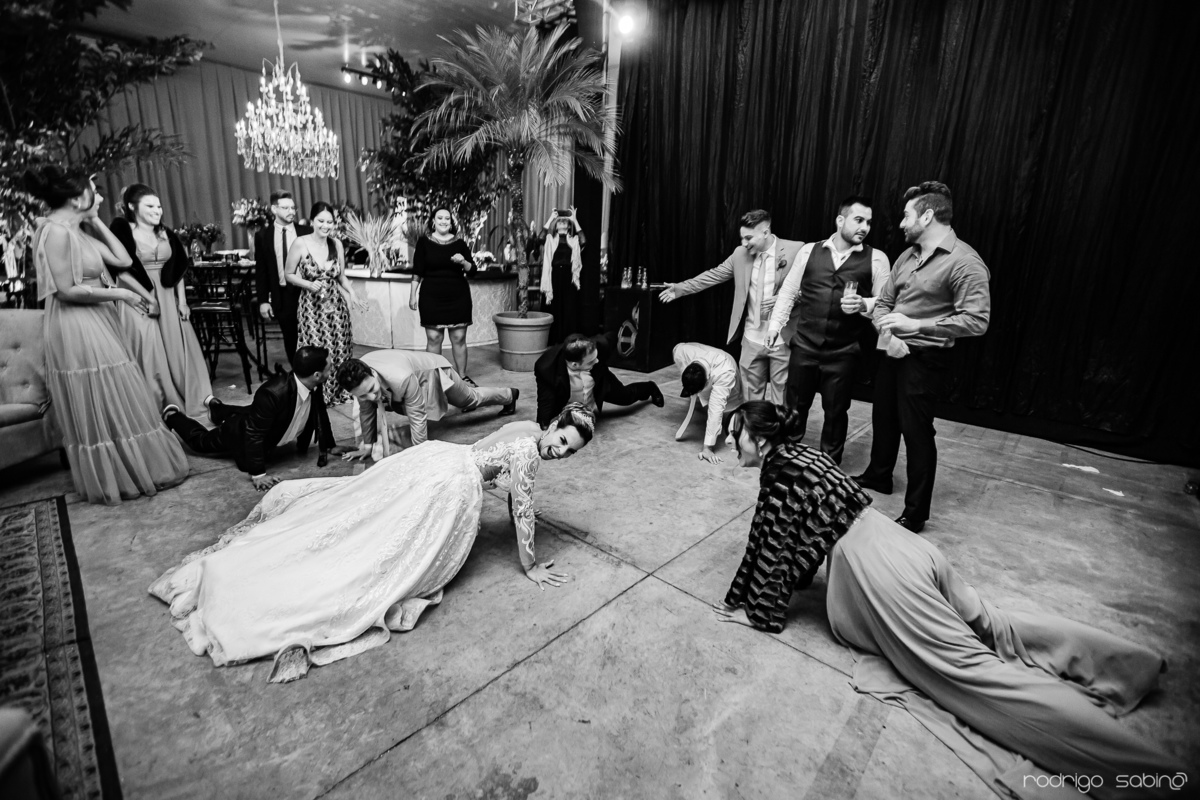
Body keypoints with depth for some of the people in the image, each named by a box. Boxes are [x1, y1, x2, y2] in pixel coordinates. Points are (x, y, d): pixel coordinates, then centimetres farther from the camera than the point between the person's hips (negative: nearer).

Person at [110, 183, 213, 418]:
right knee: (149, 355, 0)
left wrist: (182, 301, 1)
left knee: (178, 350, 7)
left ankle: (193, 400, 16)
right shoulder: (123, 231, -5)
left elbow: (179, 269, 10)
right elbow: (122, 271, -12)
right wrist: (149, 298, -16)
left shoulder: (166, 233, 11)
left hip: (169, 299, 5)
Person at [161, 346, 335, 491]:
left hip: (270, 429, 6)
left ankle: (216, 408, 64)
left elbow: (319, 413, -7)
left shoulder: (313, 387, -26)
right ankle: (171, 416, 46)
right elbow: (254, 434, -38)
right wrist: (257, 474, -35)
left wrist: (326, 447, -8)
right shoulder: (272, 394, -46)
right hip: (242, 433, -6)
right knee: (201, 441, 22)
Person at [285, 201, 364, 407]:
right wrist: (310, 285, -16)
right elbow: (289, 274, 0)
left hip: (336, 304, 3)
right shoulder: (300, 244, -9)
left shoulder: (337, 243, 2)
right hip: (311, 306, -3)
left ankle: (338, 391, 25)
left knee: (339, 349, 8)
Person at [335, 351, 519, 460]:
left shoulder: (401, 379, -49)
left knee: (470, 399, 21)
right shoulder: (360, 379, -30)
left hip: (435, 370, -5)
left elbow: (417, 416, -41)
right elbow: (366, 413, -14)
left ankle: (509, 395, 51)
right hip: (419, 370, 5)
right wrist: (367, 445, -6)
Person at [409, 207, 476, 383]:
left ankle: (463, 375, 13)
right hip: (432, 297, -1)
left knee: (459, 338, 3)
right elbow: (417, 272, 2)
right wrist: (413, 294, -1)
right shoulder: (424, 242, 2)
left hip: (458, 296, 1)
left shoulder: (459, 243, 6)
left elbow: (472, 269, 5)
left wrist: (463, 261, -15)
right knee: (433, 338, 0)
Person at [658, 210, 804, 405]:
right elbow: (713, 275, 8)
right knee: (751, 392, 15)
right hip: (752, 338, 4)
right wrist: (681, 288, 2)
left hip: (783, 338, -4)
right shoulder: (741, 253, 4)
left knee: (780, 393, 5)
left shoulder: (796, 250, -9)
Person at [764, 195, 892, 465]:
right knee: (795, 406, 13)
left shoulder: (876, 259, 0)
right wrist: (775, 324, 2)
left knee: (835, 412, 11)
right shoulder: (809, 251, 4)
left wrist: (863, 304, -21)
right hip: (804, 346, 1)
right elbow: (788, 291, 9)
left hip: (843, 352, -1)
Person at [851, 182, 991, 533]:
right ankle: (878, 476, 44)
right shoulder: (907, 256, 8)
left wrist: (915, 324, -23)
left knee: (916, 431, 0)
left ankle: (915, 513, 15)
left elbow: (976, 320, -21)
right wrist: (888, 332, -11)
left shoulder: (964, 262, -15)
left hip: (925, 359, -7)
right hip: (893, 352, 7)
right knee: (883, 417, 20)